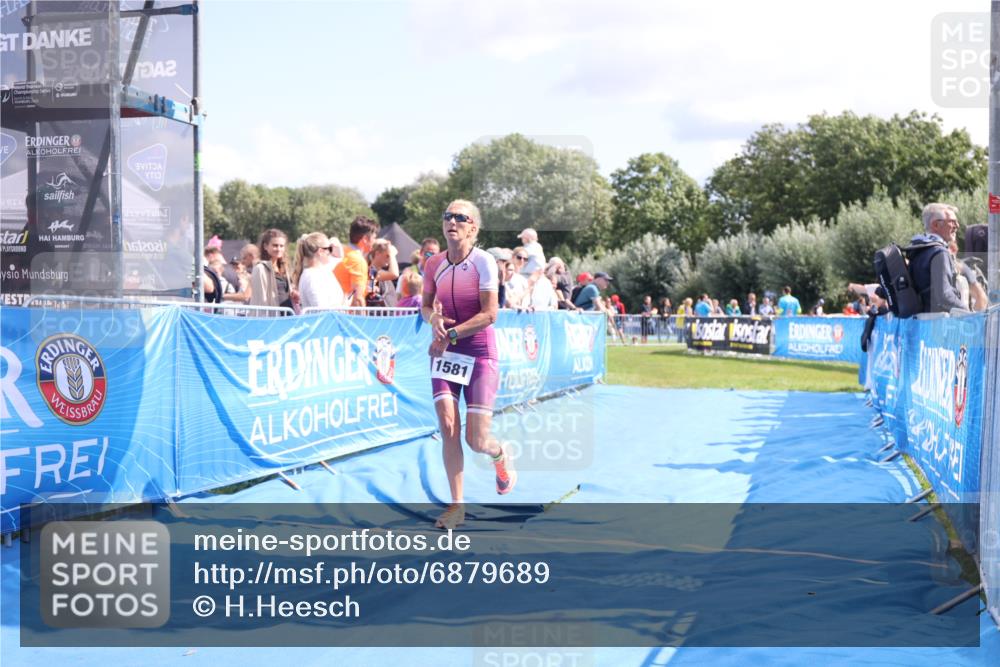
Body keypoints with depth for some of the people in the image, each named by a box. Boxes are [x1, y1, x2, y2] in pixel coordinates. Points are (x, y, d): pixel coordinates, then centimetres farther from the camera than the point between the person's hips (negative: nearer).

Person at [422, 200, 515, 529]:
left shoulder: (483, 261, -11)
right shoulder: (434, 264, 3)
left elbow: (489, 314, -15)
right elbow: (425, 305, 14)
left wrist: (450, 334, -17)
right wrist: (433, 318, -10)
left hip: (480, 354, -4)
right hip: (444, 352, 4)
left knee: (477, 441, -5)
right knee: (448, 429, -6)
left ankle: (501, 455, 33)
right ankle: (457, 505, 6)